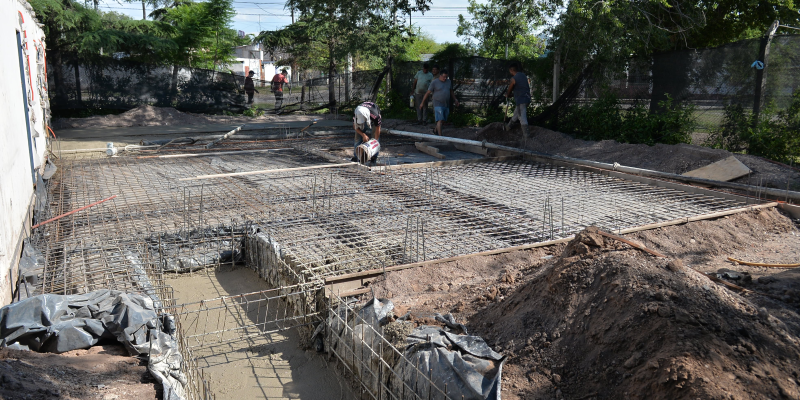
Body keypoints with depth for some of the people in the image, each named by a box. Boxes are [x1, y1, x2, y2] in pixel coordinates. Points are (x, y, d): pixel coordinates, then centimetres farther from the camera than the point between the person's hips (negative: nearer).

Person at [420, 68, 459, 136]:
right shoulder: (434, 82, -9)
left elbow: (451, 91, 23)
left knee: (443, 120, 15)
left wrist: (455, 99, 26)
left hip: (446, 104, 6)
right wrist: (422, 103, -2)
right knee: (440, 120, -14)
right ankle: (440, 136, -15)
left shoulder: (448, 82, 7)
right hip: (438, 104, -6)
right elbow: (428, 93, -5)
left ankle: (435, 130, 39)